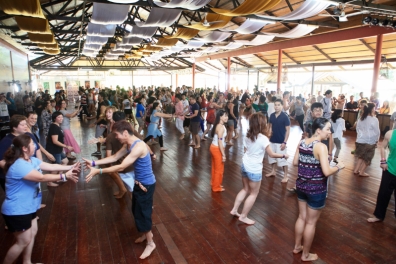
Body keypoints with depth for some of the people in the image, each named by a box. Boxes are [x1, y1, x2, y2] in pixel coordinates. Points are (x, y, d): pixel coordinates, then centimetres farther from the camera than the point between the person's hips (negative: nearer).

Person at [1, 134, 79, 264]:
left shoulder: (32, 160, 2)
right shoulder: (19, 166, -30)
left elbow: (51, 167, 1)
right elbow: (41, 177, -31)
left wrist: (71, 167, -5)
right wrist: (64, 176, -28)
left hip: (28, 207, 10)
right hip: (17, 210, -10)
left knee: (32, 233, 20)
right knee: (24, 241, 3)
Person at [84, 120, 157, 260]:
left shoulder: (138, 147, -30)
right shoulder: (128, 145, 1)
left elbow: (121, 167, -31)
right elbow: (114, 157, 8)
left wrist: (98, 171, -28)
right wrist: (94, 163, 1)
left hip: (146, 185, -9)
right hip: (139, 182, 10)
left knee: (143, 213, 4)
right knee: (137, 211, 23)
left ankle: (150, 243, 24)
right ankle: (146, 233, 45)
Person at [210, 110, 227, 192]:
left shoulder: (217, 125, 7)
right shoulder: (221, 127, -23)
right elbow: (220, 142, -24)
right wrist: (223, 155, -21)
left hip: (213, 147, 9)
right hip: (217, 149, -9)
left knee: (215, 167, 23)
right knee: (219, 169, 6)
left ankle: (214, 183, 38)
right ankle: (216, 187, 20)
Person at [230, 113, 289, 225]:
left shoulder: (247, 136, 2)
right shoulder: (263, 138, -19)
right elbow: (271, 154, -12)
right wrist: (283, 155, 2)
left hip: (245, 165, 7)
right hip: (254, 169, -7)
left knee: (245, 189, 25)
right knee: (253, 194, 11)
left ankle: (234, 210, 29)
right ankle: (243, 216, 19)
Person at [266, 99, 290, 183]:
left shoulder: (285, 117, -13)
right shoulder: (272, 116, 1)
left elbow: (288, 130, -12)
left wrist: (285, 142, -16)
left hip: (281, 142, -6)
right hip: (272, 140, 6)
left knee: (282, 159, -1)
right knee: (271, 157, 16)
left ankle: (285, 176, 12)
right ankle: (273, 171, 35)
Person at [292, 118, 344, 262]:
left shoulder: (301, 142, -1)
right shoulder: (321, 147, -22)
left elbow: (295, 162, 7)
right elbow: (327, 172, -26)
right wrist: (339, 166, -8)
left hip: (301, 185, 7)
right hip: (316, 189, -7)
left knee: (302, 217, 23)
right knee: (311, 222, 11)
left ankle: (297, 246, 40)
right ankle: (306, 255, 29)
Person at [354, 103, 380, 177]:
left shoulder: (361, 118, 2)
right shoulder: (374, 119, -16)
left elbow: (357, 128, 11)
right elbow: (377, 132, -10)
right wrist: (376, 140, 4)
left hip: (360, 140, 6)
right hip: (370, 141, -6)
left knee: (361, 156, 20)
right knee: (367, 158, 10)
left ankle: (356, 170, 19)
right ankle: (362, 172, 15)